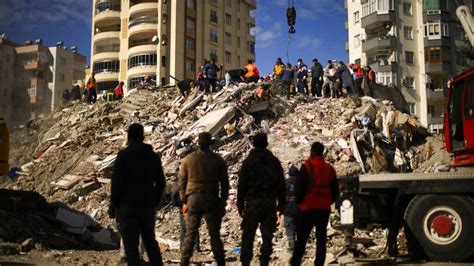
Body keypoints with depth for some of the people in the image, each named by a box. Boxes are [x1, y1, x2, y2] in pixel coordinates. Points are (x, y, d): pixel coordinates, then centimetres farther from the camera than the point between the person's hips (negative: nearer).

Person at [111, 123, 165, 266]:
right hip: (148, 206, 5)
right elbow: (161, 183, 9)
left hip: (127, 206, -5)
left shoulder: (123, 155, -8)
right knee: (150, 241, 17)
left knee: (131, 244, 0)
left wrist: (114, 204, -2)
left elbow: (116, 181, -11)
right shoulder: (154, 156, 7)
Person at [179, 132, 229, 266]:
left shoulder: (188, 159, 1)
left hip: (193, 200, 1)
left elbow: (181, 182, 4)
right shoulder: (218, 160, 0)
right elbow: (224, 184, 2)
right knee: (215, 235, 5)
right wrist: (222, 204, 9)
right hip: (212, 201, 0)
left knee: (190, 234, 7)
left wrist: (184, 201, 12)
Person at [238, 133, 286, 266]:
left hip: (253, 202, -2)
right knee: (267, 235, 6)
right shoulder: (274, 161, 6)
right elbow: (281, 184, 7)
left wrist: (240, 204, 3)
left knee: (248, 235, 3)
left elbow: (242, 185, -3)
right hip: (270, 203, 2)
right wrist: (282, 203, 13)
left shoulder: (248, 162, -2)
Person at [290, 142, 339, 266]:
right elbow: (335, 191, 11)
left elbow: (299, 187, -11)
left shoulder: (307, 167, -8)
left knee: (301, 239, 0)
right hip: (325, 209, 4)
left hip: (308, 208, -4)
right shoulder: (330, 169, 9)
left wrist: (299, 202, 5)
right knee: (321, 239, 7)